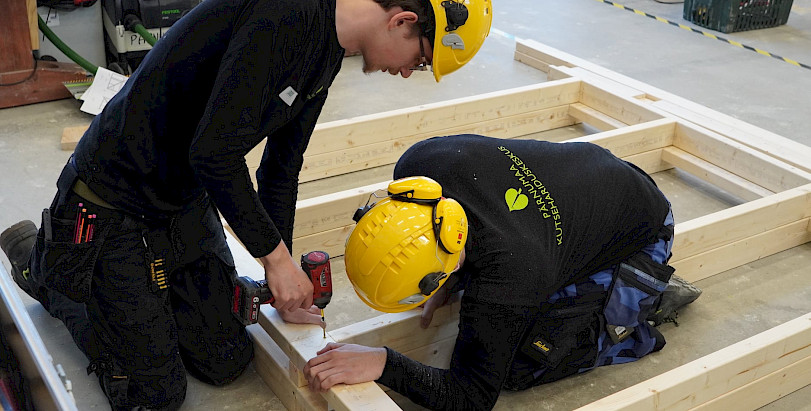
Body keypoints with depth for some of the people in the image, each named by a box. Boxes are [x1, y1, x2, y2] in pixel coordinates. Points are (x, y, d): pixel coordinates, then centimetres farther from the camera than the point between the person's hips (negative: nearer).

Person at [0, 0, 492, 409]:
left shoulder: (327, 55, 3)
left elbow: (282, 168, 12)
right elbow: (214, 153, -30)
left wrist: (286, 278, 13)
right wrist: (276, 257, -18)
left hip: (188, 203, 9)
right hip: (113, 203, -8)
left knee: (227, 363, 10)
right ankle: (40, 257, 19)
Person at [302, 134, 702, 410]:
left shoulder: (502, 281, -42)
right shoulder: (421, 162, -25)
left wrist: (382, 363, -41)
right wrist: (451, 282, 0)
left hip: (639, 239, -7)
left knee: (522, 365, -17)